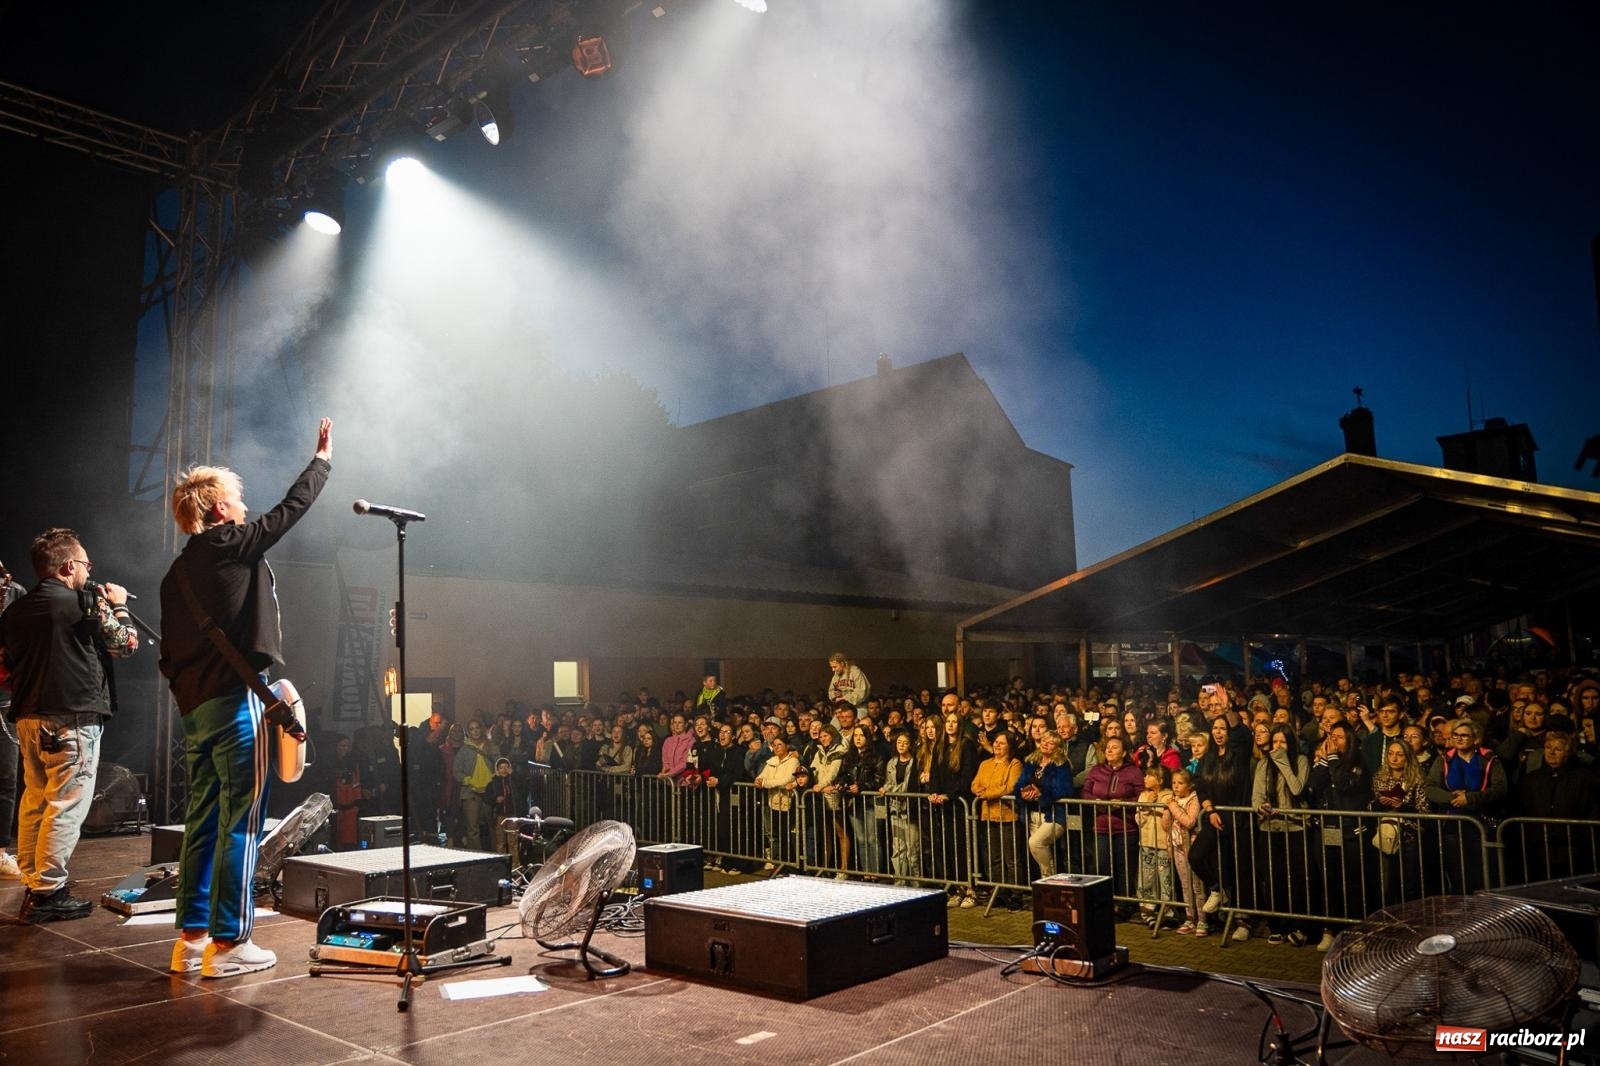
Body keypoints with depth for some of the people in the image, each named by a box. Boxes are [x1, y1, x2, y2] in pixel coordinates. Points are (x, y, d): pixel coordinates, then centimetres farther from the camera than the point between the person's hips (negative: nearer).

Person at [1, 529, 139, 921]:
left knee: (34, 802, 16)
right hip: (72, 719, -8)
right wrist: (119, 606, 12)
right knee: (66, 807, -3)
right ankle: (47, 893, -2)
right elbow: (126, 643, -2)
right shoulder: (85, 602, -11)